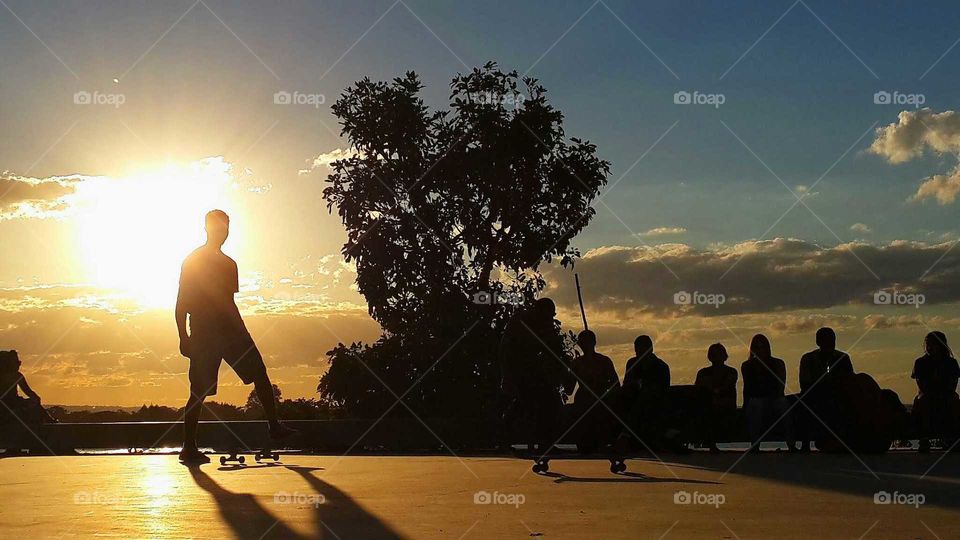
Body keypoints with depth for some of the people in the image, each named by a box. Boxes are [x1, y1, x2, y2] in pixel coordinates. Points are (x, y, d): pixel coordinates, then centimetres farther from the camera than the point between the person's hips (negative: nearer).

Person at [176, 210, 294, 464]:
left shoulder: (228, 264, 20)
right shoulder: (193, 261, 0)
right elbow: (182, 302, -3)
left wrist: (242, 334, 19)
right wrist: (184, 337, -9)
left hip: (230, 330, 6)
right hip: (203, 333, -6)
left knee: (259, 374, -7)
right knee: (199, 391, -6)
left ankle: (274, 426, -7)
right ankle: (189, 447, -1)